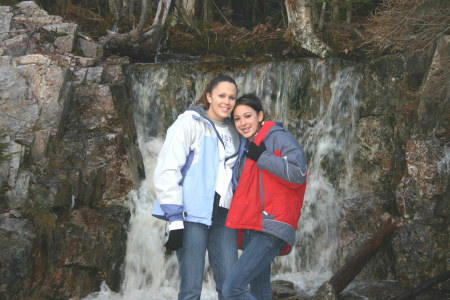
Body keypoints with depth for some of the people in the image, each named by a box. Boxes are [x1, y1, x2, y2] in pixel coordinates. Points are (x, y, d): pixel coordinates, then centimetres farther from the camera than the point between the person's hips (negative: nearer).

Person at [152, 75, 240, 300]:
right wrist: (175, 221, -17)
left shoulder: (233, 131, 16)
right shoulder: (189, 124, -3)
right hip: (193, 213, -6)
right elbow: (166, 172, -11)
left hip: (222, 214, 6)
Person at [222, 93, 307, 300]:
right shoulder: (247, 148, 22)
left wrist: (261, 157, -15)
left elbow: (298, 174, -20)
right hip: (251, 230, 9)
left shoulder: (279, 138, -4)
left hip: (270, 230, -9)